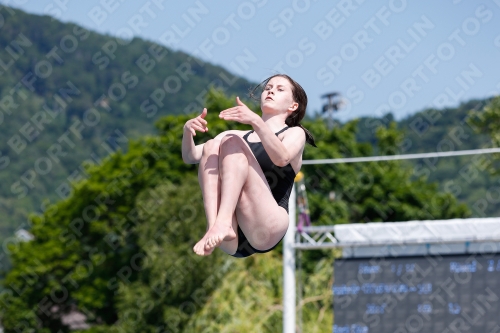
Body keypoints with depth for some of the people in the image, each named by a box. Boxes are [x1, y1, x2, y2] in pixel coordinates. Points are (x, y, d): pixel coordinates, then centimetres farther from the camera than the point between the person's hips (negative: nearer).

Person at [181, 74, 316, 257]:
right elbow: (190, 156, 19)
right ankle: (213, 226, -34)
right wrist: (188, 131, -2)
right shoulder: (241, 137, 30)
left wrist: (256, 121, -24)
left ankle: (223, 223, -39)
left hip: (266, 231, -4)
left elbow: (281, 158, -9)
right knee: (212, 147, -12)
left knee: (231, 142, -15)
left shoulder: (295, 133, 16)